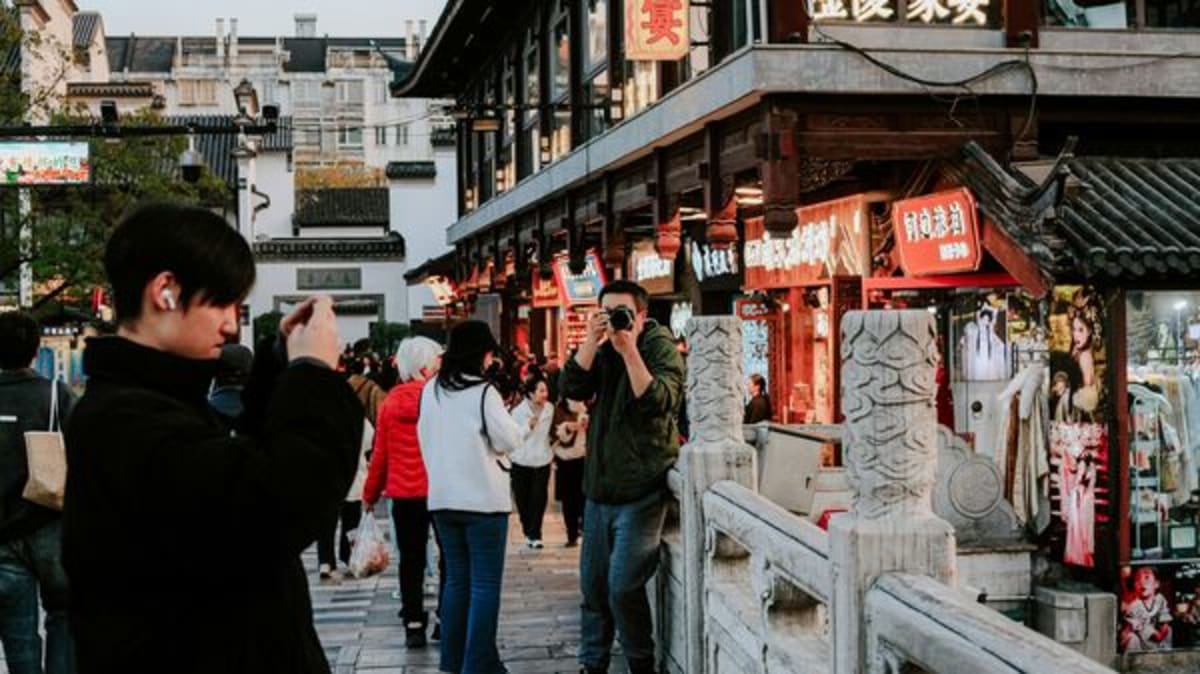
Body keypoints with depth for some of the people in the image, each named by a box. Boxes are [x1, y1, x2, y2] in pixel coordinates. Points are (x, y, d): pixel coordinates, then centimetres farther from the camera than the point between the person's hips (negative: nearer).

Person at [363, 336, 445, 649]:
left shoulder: (392, 402, -2)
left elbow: (381, 453, 2)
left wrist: (371, 493, 13)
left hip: (405, 493, 2)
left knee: (411, 559, 10)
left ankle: (414, 624, 10)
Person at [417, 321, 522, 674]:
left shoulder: (431, 390, 7)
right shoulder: (483, 391, -14)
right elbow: (509, 440, -11)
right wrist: (504, 416, 7)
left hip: (443, 498, 7)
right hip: (483, 498, -6)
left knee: (456, 579, 15)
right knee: (485, 584, -1)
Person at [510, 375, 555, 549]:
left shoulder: (549, 408, -1)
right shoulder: (519, 411, -10)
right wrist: (529, 425, -22)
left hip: (542, 459, 2)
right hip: (522, 461, -2)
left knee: (539, 498, -5)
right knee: (522, 499, 5)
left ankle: (534, 535, 0)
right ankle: (528, 532, 22)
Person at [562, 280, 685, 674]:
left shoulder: (661, 348, -6)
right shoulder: (603, 351, 11)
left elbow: (659, 402, -21)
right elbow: (573, 389, -4)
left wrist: (629, 351, -26)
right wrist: (591, 342, -14)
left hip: (641, 490, -6)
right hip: (599, 487, 6)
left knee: (624, 586, -11)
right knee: (593, 582, 13)